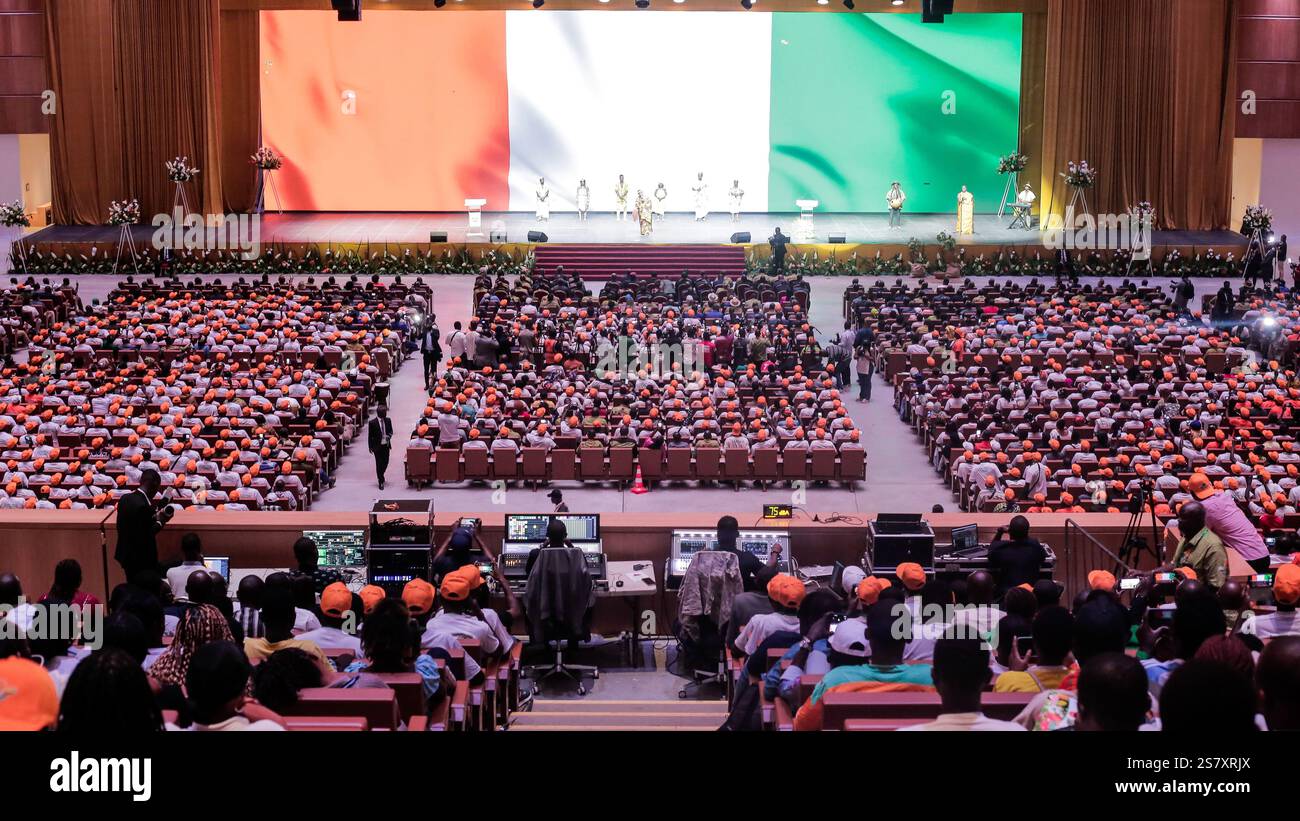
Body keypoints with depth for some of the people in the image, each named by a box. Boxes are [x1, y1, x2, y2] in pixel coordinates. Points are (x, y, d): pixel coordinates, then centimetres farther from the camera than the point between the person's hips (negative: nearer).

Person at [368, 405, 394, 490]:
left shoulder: (388, 420, 1)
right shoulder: (372, 423, -11)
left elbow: (391, 431, 13)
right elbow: (370, 436, -5)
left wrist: (389, 436, -10)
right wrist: (370, 447, -5)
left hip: (386, 445, 4)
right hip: (377, 446, -4)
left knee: (385, 462, 13)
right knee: (379, 464, 0)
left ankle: (381, 476, 41)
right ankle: (381, 482, 9)